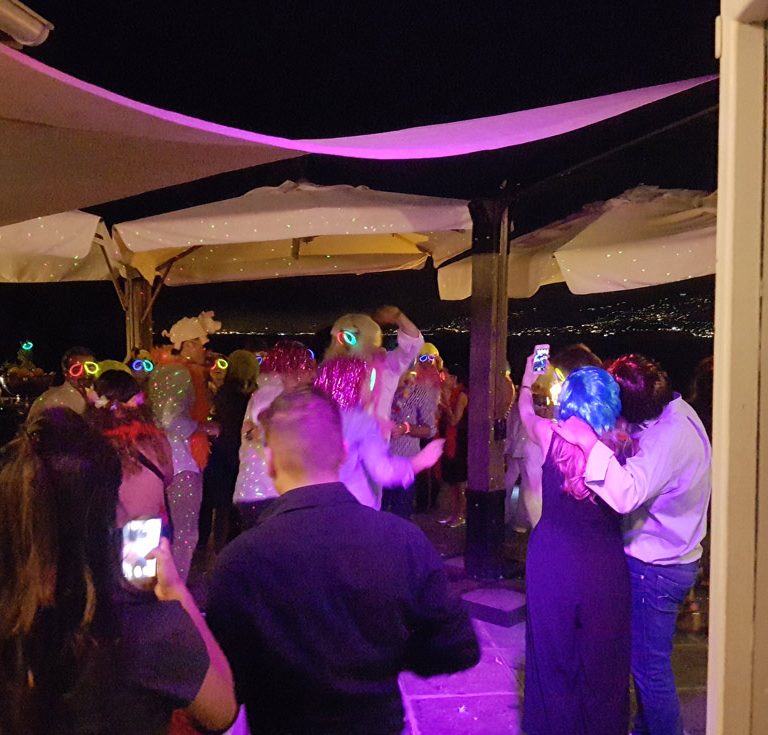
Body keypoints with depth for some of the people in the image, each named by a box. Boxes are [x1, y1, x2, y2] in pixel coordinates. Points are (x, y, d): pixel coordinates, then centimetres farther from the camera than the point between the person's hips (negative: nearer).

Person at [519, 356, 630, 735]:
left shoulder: (552, 436, -10)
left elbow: (525, 412, 13)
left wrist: (527, 379, 31)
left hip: (551, 559, 1)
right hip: (603, 563, -1)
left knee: (552, 649, 18)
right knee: (600, 658, 16)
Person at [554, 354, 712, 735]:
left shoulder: (669, 435, -28)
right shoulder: (677, 413, 3)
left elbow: (628, 494, -40)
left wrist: (590, 443, -41)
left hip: (656, 569, -10)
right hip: (670, 558, 10)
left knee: (650, 668, 5)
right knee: (646, 659, 24)